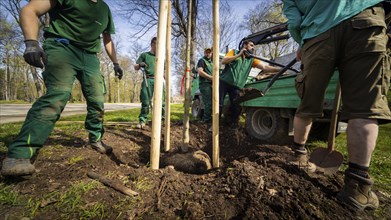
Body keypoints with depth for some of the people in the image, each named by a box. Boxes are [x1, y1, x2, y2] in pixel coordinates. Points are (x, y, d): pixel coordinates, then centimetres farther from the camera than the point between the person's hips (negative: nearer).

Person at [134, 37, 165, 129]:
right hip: (148, 80, -2)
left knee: (162, 101, -5)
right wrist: (139, 64, -10)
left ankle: (163, 119, 3)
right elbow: (136, 67, 12)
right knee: (145, 101, -7)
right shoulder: (144, 55, 14)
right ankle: (142, 120, 0)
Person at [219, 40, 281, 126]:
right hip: (224, 82, -2)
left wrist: (281, 69, -9)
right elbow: (223, 61, -7)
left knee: (236, 108, 0)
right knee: (219, 104, -2)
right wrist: (239, 55, -10)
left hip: (236, 87, 3)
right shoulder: (234, 52, 8)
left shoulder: (252, 59, 12)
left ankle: (232, 125, 18)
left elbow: (265, 67, 2)